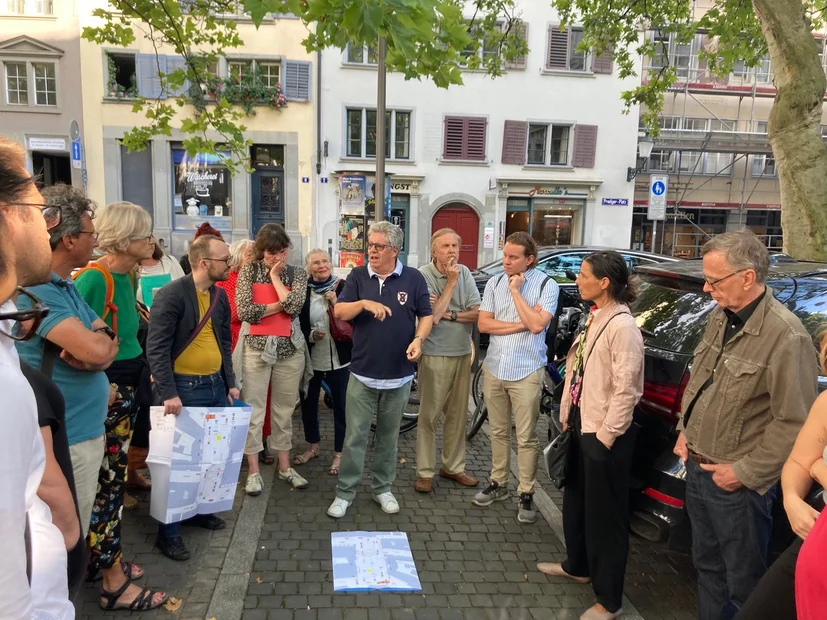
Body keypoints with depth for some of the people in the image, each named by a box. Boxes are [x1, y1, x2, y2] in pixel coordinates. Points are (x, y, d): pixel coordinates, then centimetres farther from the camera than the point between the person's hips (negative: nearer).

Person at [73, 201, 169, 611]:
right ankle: (115, 584, 14)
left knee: (113, 477, 18)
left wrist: (143, 371, 14)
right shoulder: (93, 278, -21)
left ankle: (101, 557, 35)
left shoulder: (128, 276, 7)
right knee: (107, 482, 1)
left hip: (126, 388, 9)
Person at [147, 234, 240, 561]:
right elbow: (156, 348, -16)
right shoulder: (172, 295, -13)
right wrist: (169, 393, -20)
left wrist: (230, 382, 11)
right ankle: (169, 531, 14)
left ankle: (199, 509, 33)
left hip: (216, 385, 7)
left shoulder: (219, 295, 9)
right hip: (186, 387, -7)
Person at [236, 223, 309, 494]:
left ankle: (285, 467, 25)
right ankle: (253, 470, 15)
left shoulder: (298, 273, 4)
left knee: (284, 410, 12)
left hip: (290, 349, 2)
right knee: (253, 410, 3)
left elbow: (294, 306, -14)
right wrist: (279, 305, -11)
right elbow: (245, 311, -12)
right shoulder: (249, 271, 0)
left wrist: (275, 277, -8)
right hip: (256, 348, -2)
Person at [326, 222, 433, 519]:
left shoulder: (413, 278, -2)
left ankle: (383, 488, 29)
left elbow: (426, 315, 3)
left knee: (388, 436, 14)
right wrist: (364, 303, -23)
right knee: (355, 436, 3)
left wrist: (418, 339, -16)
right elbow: (339, 312, -6)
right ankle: (344, 492, 16)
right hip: (362, 374, 0)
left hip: (399, 375, 0)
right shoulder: (358, 276, 1)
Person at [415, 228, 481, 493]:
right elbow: (432, 316, -19)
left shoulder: (465, 273, 3)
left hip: (463, 353, 5)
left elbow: (478, 313, -2)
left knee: (458, 414, 13)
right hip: (435, 355, -5)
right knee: (429, 415, 1)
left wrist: (450, 314, -16)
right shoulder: (423, 275, -11)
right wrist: (451, 282, -17)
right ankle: (425, 472, 12)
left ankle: (453, 466, 27)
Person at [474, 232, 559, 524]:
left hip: (526, 372, -4)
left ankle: (526, 494, 15)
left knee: (526, 437, 4)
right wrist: (521, 324, -12)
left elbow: (537, 325, -19)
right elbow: (483, 324, -2)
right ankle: (498, 484, 30)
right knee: (498, 432, 16)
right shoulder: (494, 283, 4)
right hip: (494, 369, 4)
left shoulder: (546, 285, -7)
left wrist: (516, 290, -14)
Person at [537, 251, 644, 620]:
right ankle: (577, 566, 47)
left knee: (604, 514, 6)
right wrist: (567, 416, 11)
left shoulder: (622, 326, -21)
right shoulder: (594, 317, 6)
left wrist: (605, 436, -16)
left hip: (603, 434, -9)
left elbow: (625, 389, -21)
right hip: (581, 425, 9)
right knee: (575, 502, 24)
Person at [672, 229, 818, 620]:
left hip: (737, 485, -7)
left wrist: (745, 473, -16)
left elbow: (794, 422, -21)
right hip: (696, 470, 7)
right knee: (707, 565, 23)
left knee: (743, 581, 11)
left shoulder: (786, 336, -22)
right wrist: (685, 432, 10)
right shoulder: (720, 317, 3)